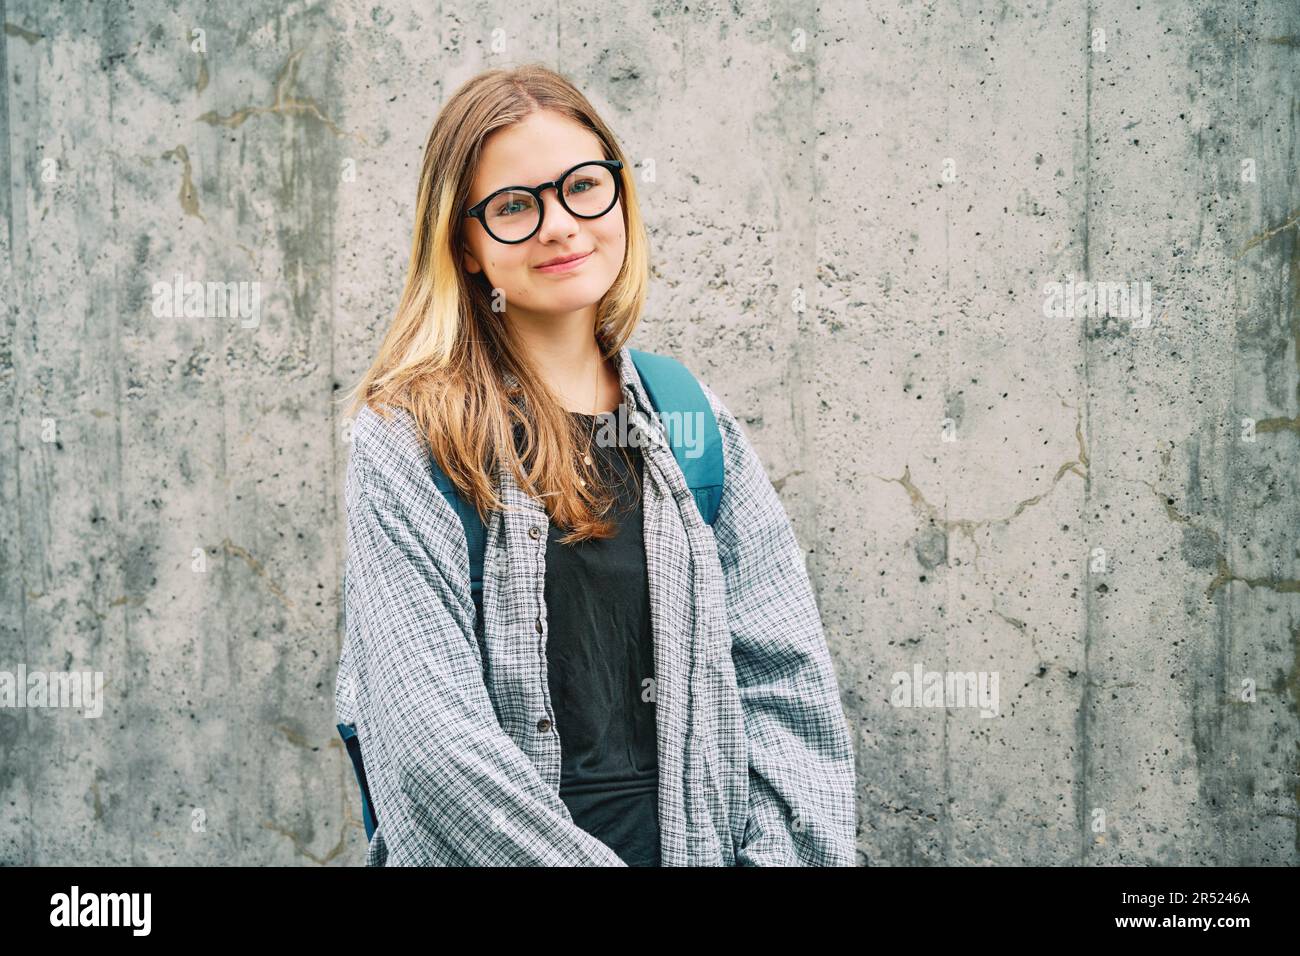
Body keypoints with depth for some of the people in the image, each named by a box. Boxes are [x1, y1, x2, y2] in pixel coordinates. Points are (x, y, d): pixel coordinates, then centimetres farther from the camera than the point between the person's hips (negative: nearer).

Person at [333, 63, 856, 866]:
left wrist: (790, 854, -13)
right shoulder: (405, 438, -9)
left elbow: (787, 682, 0)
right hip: (487, 849, -2)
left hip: (700, 841, 3)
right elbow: (433, 735, -17)